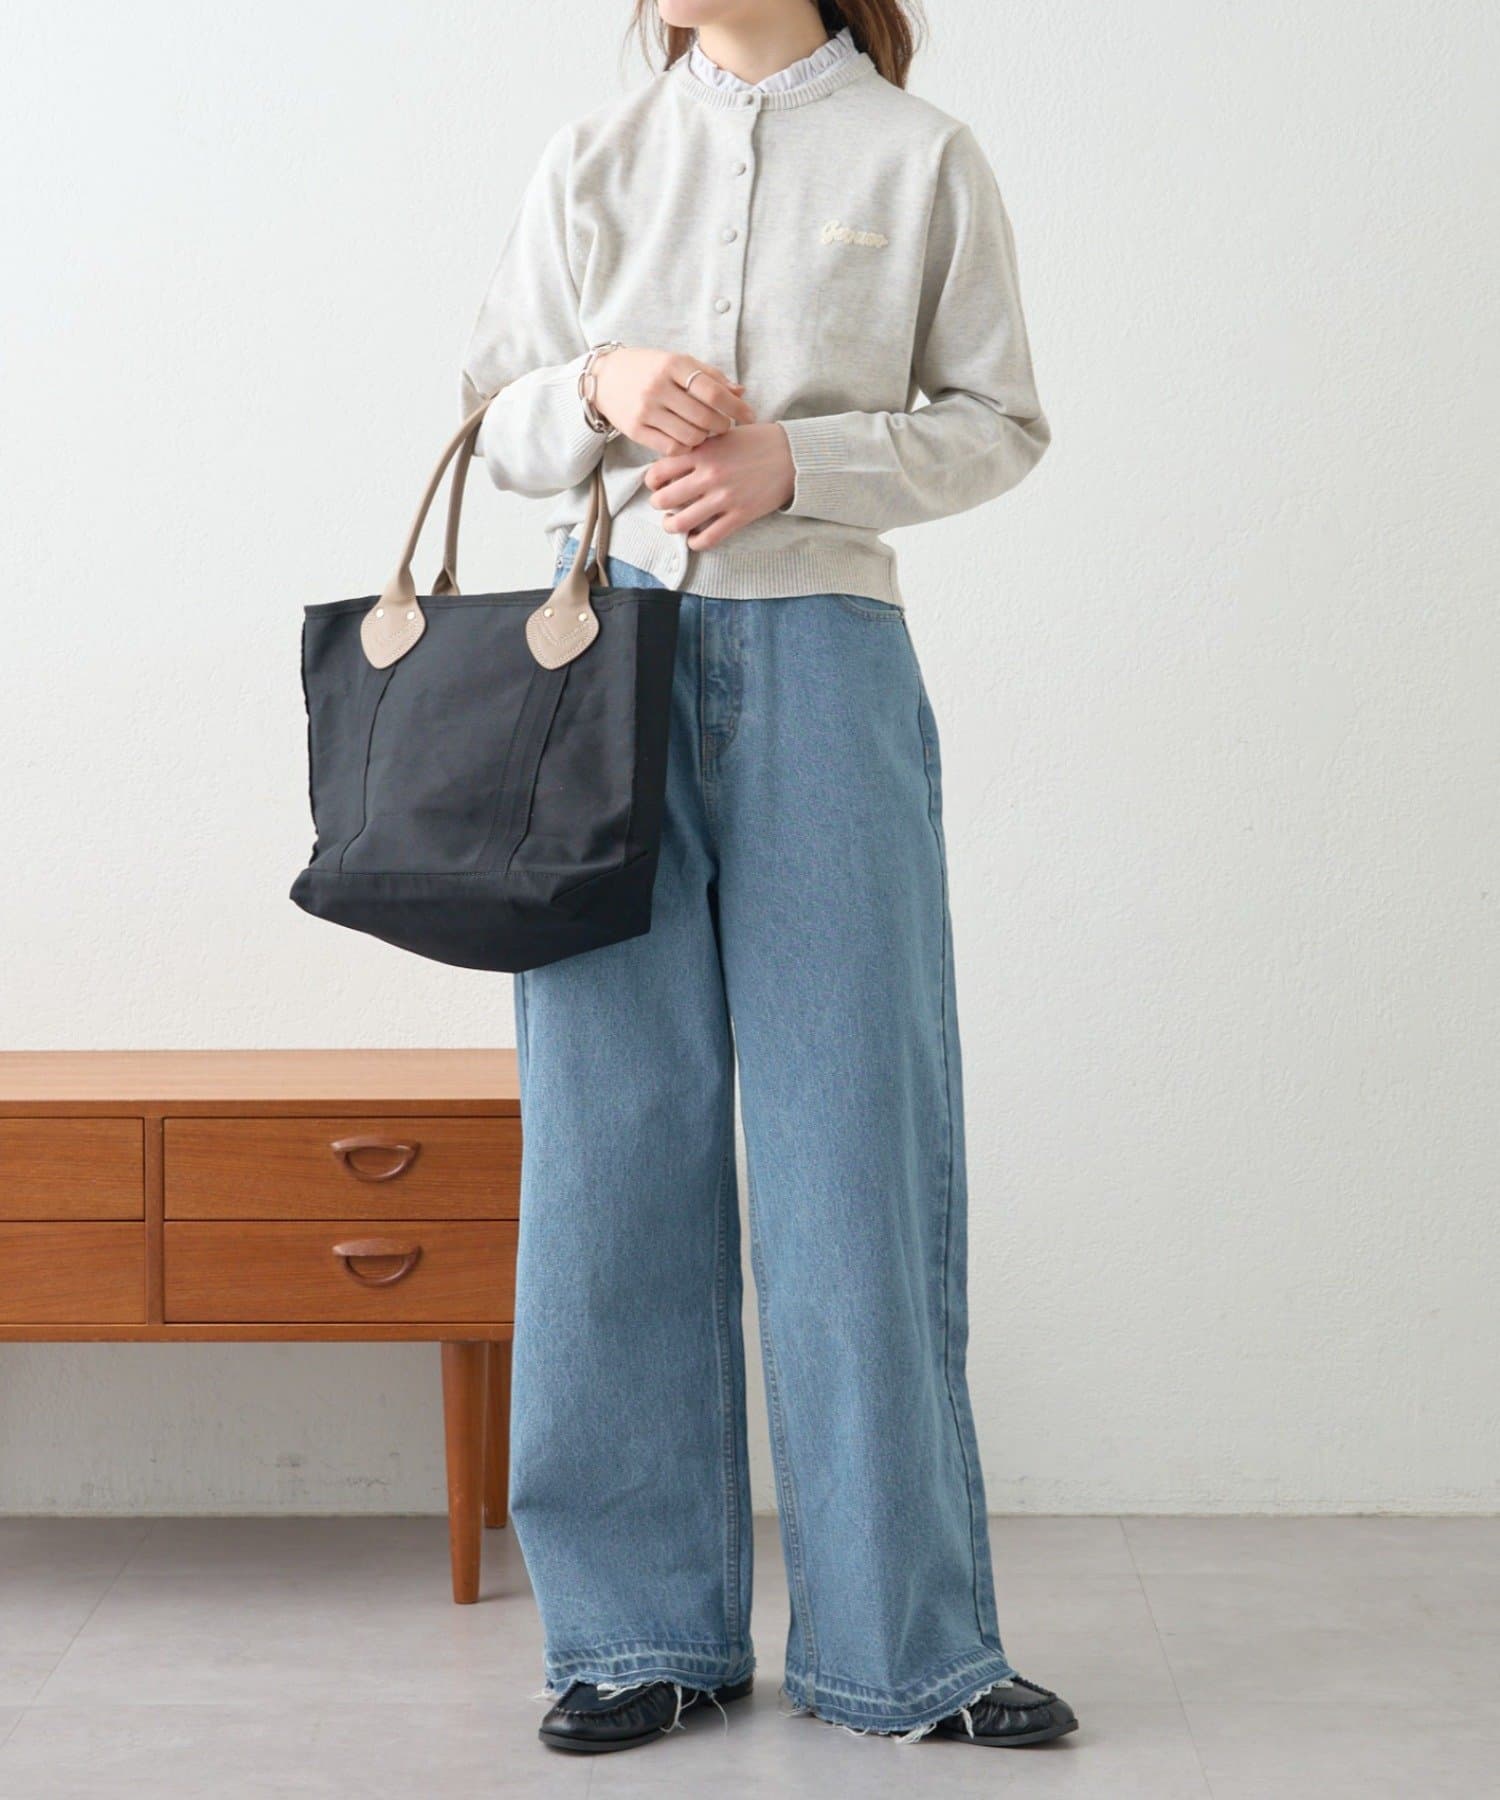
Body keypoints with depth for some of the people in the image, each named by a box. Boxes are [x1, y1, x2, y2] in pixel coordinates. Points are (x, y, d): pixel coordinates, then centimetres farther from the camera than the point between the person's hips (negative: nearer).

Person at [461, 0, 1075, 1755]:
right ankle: (642, 1625, 12)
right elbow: (501, 421, 14)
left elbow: (996, 421, 5)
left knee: (856, 1131, -3)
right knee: (616, 1137, 2)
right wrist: (602, 390, -8)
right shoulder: (592, 161, 12)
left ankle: (902, 1635, 7)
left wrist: (793, 463, -10)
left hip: (824, 650, -2)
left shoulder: (919, 157, 5)